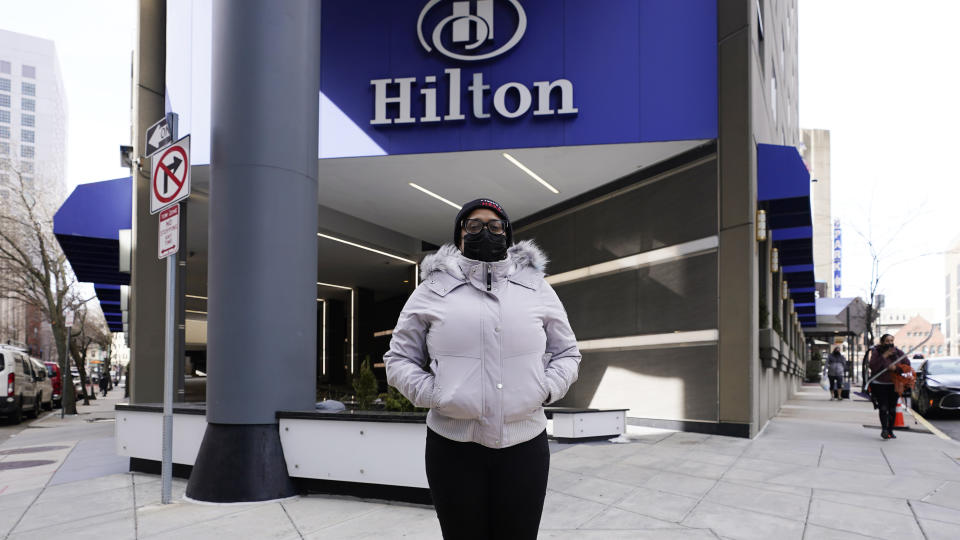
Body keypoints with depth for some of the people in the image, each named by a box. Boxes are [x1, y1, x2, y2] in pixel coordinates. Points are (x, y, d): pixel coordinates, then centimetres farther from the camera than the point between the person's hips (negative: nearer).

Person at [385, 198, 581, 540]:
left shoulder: (537, 288, 10)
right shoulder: (433, 291, 4)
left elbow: (566, 353, 16)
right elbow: (399, 359, 7)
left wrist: (546, 389, -3)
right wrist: (433, 395, -9)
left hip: (525, 444, 2)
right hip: (453, 447, -1)